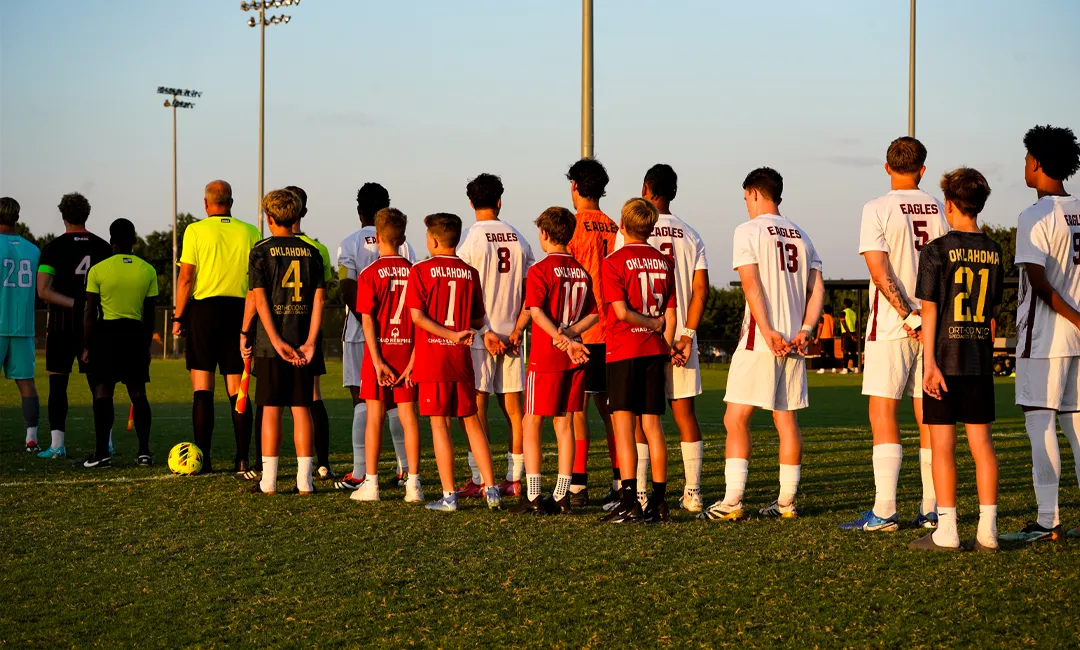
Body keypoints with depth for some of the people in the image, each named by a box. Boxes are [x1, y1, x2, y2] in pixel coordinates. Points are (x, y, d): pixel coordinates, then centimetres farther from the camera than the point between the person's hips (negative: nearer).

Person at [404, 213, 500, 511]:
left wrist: (451, 334, -12)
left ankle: (449, 495, -1)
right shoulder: (470, 273, 5)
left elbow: (416, 315, -12)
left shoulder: (421, 271, -4)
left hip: (432, 359, -4)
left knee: (439, 424, 0)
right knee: (471, 422, 11)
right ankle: (491, 489, 9)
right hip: (462, 361, 4)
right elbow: (479, 321, 8)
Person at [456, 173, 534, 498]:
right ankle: (514, 478, 9)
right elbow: (530, 292, 6)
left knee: (477, 407, -1)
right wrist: (517, 330, 3)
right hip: (510, 336, 5)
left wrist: (484, 332, -10)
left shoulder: (470, 238, -7)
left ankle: (479, 480, -1)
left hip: (479, 335, -4)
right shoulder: (518, 239, 8)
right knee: (512, 407, 8)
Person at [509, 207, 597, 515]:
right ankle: (561, 498, 10)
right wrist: (570, 335, -5)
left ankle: (533, 498, -3)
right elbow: (594, 315, 8)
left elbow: (537, 312, -19)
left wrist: (563, 339, -22)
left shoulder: (540, 270, -9)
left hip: (545, 358, -5)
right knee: (565, 424, 10)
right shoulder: (582, 272, 9)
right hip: (574, 360, 5)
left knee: (531, 425, 1)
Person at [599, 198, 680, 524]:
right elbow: (671, 317, 7)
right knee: (653, 425, 8)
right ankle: (659, 503, 8)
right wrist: (664, 352, 12)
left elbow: (621, 311, -15)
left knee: (623, 424, -5)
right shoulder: (664, 262, 9)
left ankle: (629, 502, -12)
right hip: (655, 351, 5)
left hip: (623, 351, -5)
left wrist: (651, 323, 0)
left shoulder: (614, 261, -6)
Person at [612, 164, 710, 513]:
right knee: (684, 412, 7)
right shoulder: (691, 236, 7)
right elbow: (700, 290, -1)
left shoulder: (629, 232, -4)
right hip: (680, 336, 3)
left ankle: (638, 493, 2)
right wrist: (687, 335, -2)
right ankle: (692, 492, 6)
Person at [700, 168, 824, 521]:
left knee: (736, 419, -3)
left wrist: (768, 332, -17)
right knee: (786, 420, 10)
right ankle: (786, 502, 12)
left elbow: (751, 284, -14)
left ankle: (732, 501, -10)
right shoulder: (801, 235, 15)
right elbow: (817, 288, 9)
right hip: (793, 342, 6)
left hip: (760, 341, -6)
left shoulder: (749, 231, -4)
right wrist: (805, 330, 2)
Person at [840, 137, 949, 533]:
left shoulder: (878, 209, -7)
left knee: (883, 413, -2)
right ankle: (931, 510, 11)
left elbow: (878, 268, -14)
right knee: (928, 416, 9)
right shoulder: (941, 210, 6)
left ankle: (884, 511, -6)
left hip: (892, 326, -4)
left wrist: (906, 315, -11)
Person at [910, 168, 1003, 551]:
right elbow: (994, 311, 13)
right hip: (981, 357, 5)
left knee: (942, 443, -1)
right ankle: (987, 530, 5)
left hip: (945, 358, -5)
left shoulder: (937, 251, -8)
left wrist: (929, 362, -12)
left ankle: (946, 532, 0)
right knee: (981, 441, 6)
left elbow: (929, 309, -11)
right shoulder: (994, 252, 7)